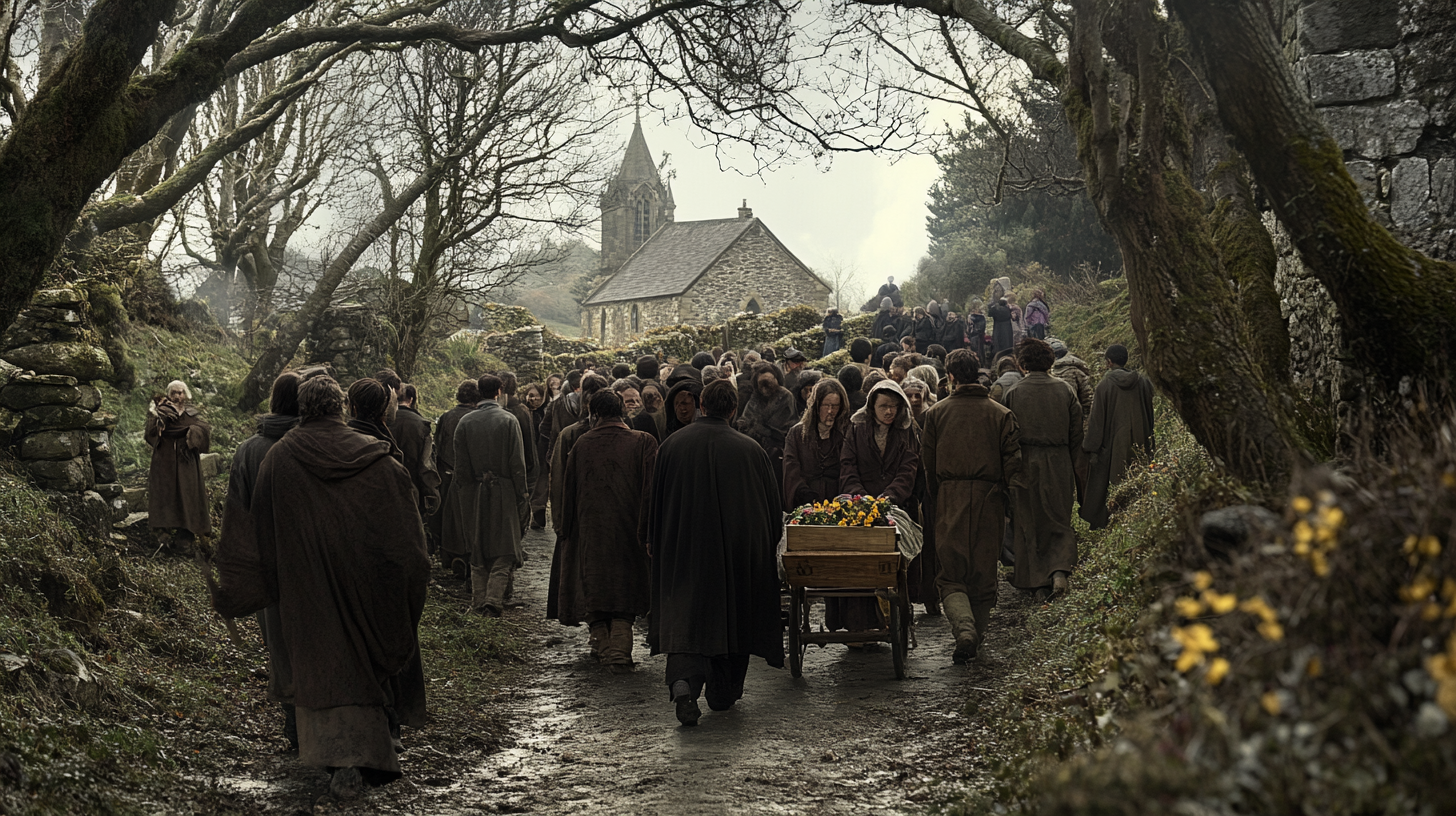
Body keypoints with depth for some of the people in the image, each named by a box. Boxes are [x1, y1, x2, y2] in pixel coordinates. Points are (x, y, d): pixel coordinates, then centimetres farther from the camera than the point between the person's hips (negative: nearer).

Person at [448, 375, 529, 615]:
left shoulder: (465, 422, -1)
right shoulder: (508, 420, -7)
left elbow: (460, 466, 2)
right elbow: (518, 464, -7)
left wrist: (463, 495, 10)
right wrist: (521, 496, -1)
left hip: (473, 494, 3)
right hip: (503, 493, -3)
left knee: (477, 550, 13)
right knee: (504, 549, 3)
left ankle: (479, 600, 15)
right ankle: (494, 599, -8)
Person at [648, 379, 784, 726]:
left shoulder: (672, 445, -3)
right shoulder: (750, 450, -7)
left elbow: (656, 501, 6)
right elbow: (772, 505, 1)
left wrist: (656, 544, 17)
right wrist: (768, 545, 15)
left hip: (685, 550, 0)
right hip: (739, 551, 0)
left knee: (686, 617, -1)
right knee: (733, 616, 15)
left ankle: (682, 684, -25)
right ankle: (724, 694, 25)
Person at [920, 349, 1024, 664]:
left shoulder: (936, 413, 2)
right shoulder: (1001, 414, 3)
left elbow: (928, 463, 6)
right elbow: (1013, 461, 0)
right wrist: (1010, 503, 5)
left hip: (950, 499, -1)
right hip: (988, 497, 1)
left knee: (951, 573, 2)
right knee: (984, 573, 12)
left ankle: (964, 629, -21)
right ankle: (978, 634, 20)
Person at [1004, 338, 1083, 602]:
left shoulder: (1013, 393, -5)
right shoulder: (1065, 390, 1)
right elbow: (1077, 435, 4)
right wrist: (1073, 469, 13)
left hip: (1025, 464, -1)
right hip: (1059, 465, 1)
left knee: (1028, 525, 9)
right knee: (1059, 523, 11)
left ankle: (1037, 582, 11)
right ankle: (1060, 569, -13)